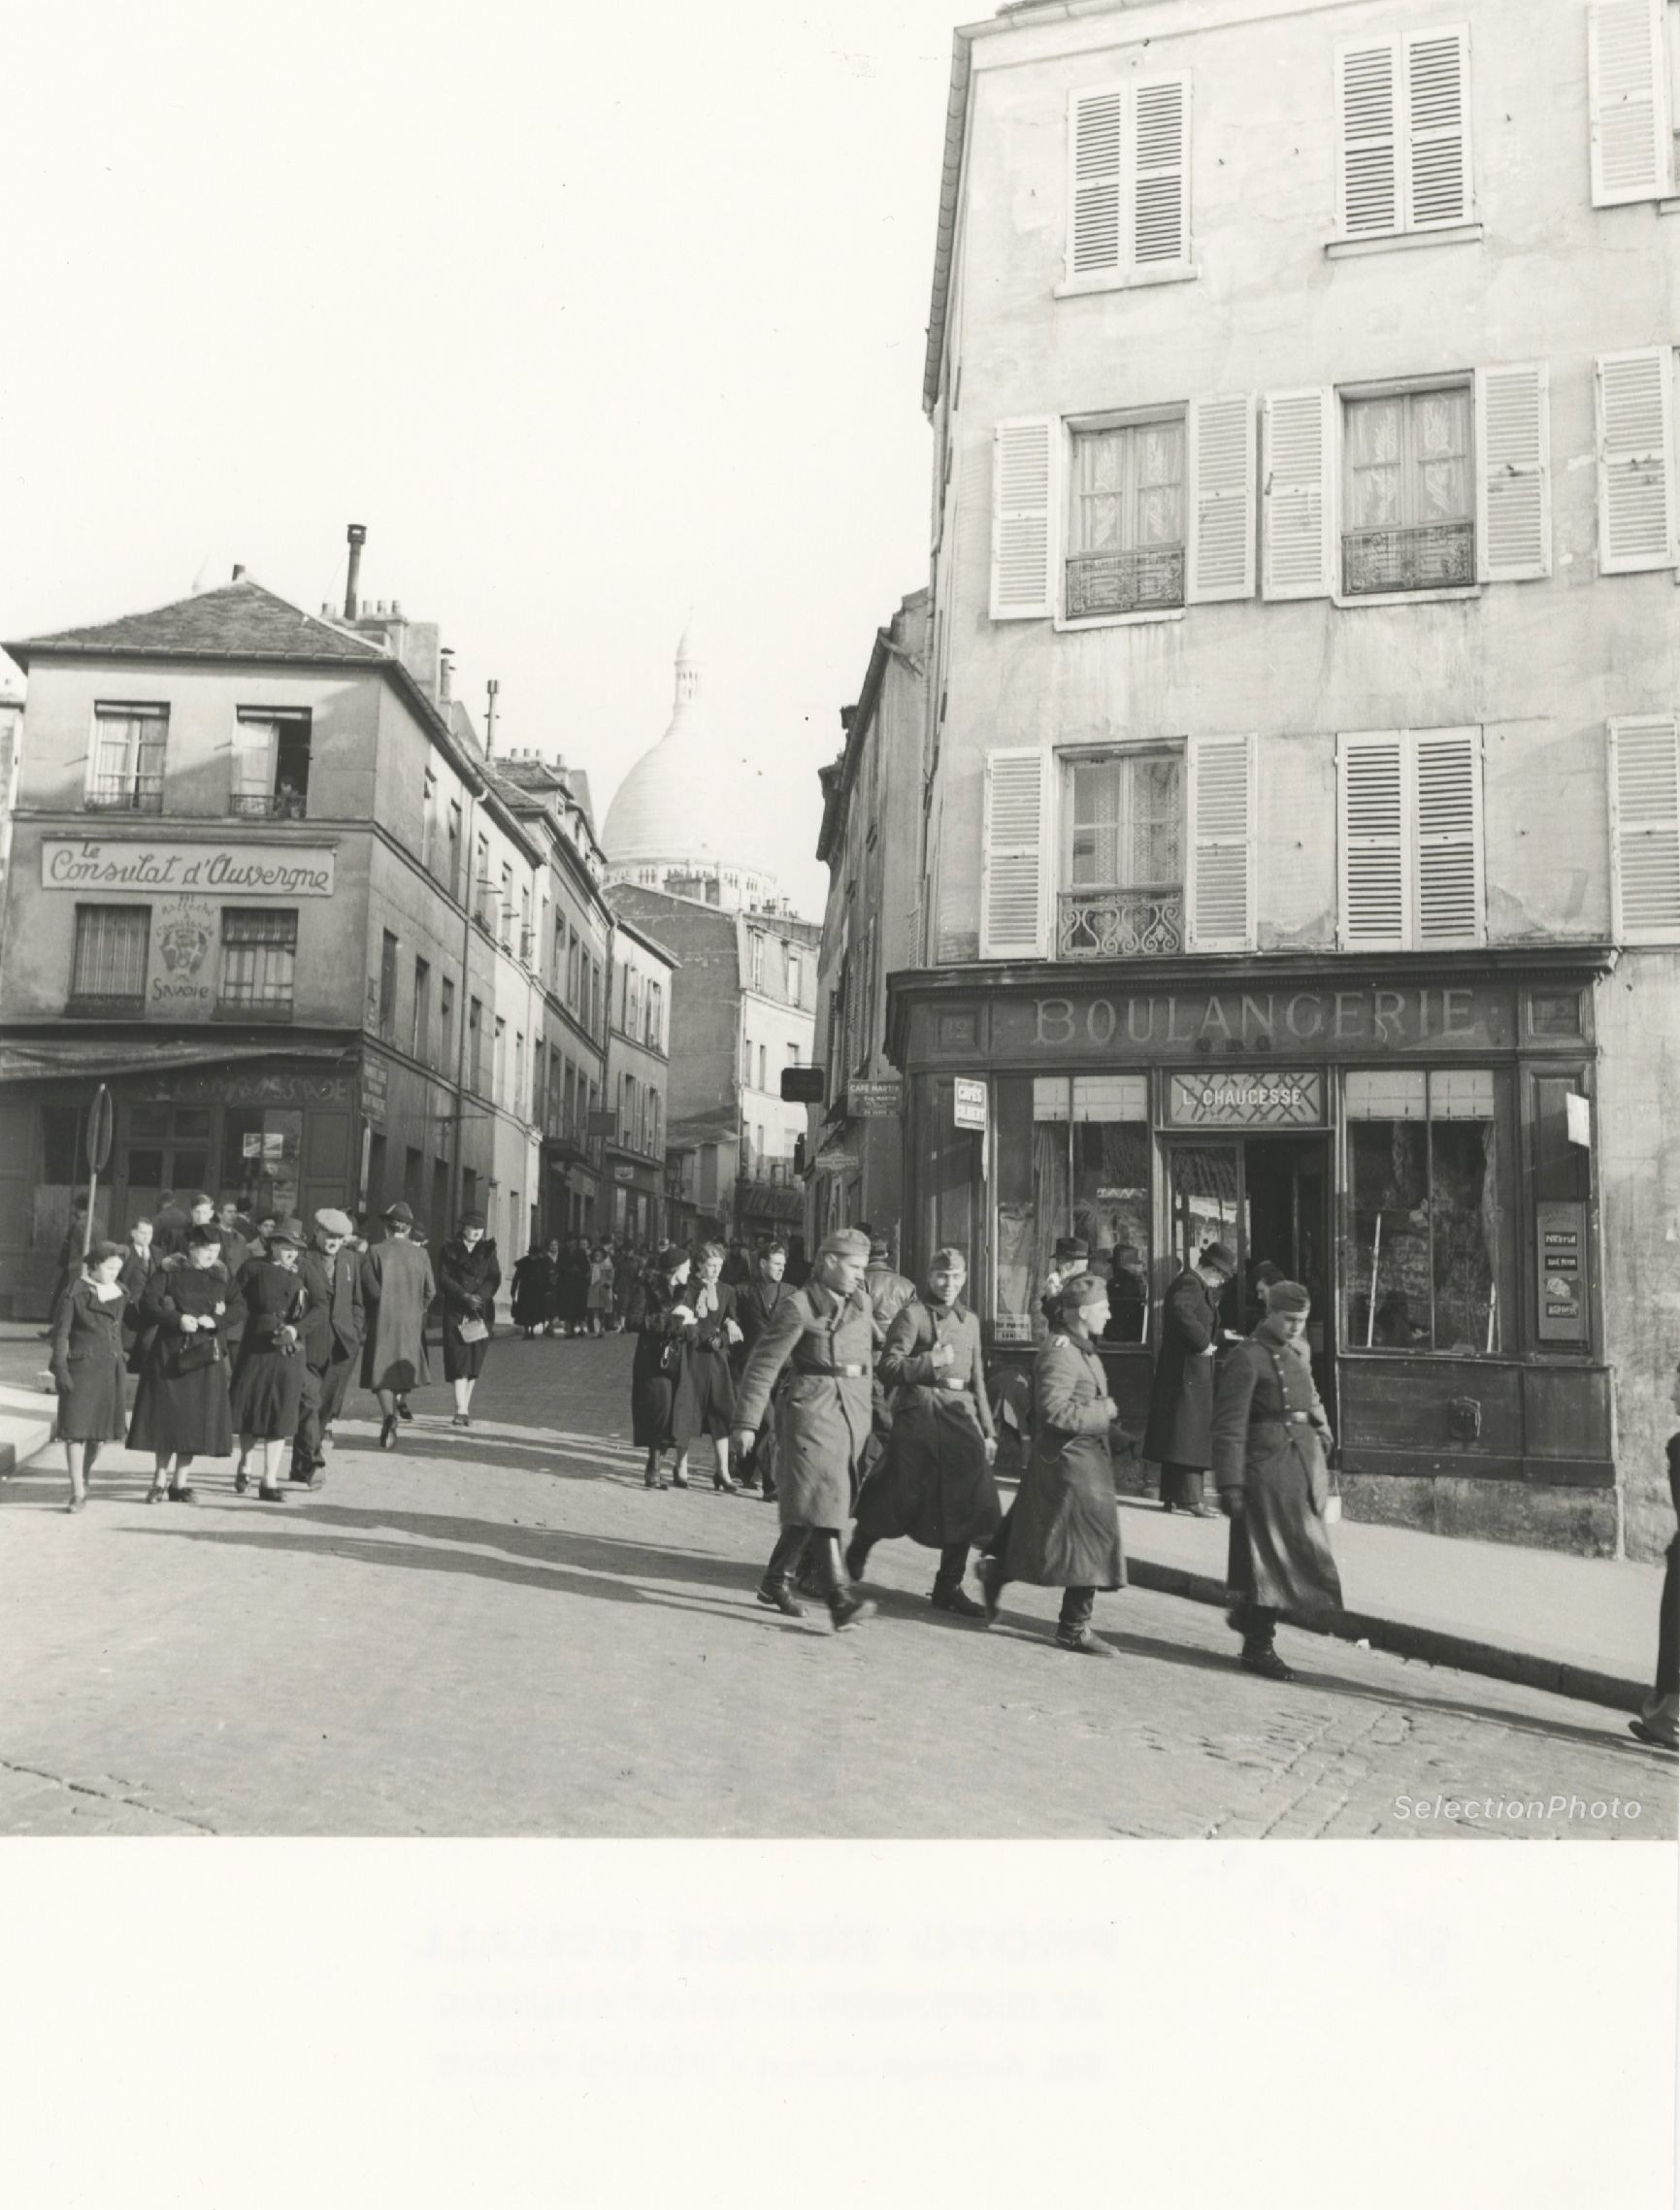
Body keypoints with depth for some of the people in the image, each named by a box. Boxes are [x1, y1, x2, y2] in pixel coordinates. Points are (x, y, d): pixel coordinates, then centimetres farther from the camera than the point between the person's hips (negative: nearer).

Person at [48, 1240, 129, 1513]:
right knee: (76, 1429, -7)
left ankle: (84, 1479, 28)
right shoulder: (74, 1294, -6)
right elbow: (60, 1334, -6)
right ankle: (78, 1494, -7)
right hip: (81, 1368, -5)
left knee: (99, 1429, 11)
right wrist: (60, 1370, -12)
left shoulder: (120, 1293, 9)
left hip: (110, 1369, 5)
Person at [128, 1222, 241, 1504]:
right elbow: (148, 1301, -9)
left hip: (205, 1354, 3)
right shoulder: (168, 1271, -2)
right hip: (171, 1351, -3)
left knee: (195, 1418, 3)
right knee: (166, 1414, -1)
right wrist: (177, 1319, -21)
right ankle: (160, 1480, 9)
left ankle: (180, 1483, 12)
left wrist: (215, 1320, -12)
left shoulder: (221, 1274, 7)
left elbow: (239, 1308, 5)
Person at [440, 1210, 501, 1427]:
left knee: (475, 1362, 3)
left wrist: (479, 1296, -15)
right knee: (459, 1360, -11)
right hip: (456, 1312, -3)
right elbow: (443, 1279, -4)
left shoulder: (488, 1251, 12)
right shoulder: (449, 1251, 6)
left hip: (482, 1311, 3)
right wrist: (465, 1296, -16)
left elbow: (495, 1279, 3)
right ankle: (462, 1411, -16)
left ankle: (464, 1408, 11)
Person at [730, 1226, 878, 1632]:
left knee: (806, 1504, 11)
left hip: (853, 1411, 7)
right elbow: (763, 1365, -7)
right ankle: (840, 1596, -20)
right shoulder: (799, 1307, -7)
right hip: (810, 1407, -7)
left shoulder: (863, 1305, 13)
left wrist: (867, 1410, 17)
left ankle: (776, 1582, 23)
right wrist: (746, 1422, -10)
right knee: (822, 1496, -14)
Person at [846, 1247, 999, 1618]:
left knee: (967, 1504, 1)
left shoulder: (969, 1321, 17)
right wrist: (931, 1362, -18)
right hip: (919, 1415, -6)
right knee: (901, 1498, 0)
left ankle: (948, 1587, 12)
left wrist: (988, 1432, 16)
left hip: (960, 1417, 6)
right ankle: (859, 1547, 29)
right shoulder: (913, 1314, -3)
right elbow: (888, 1367, -10)